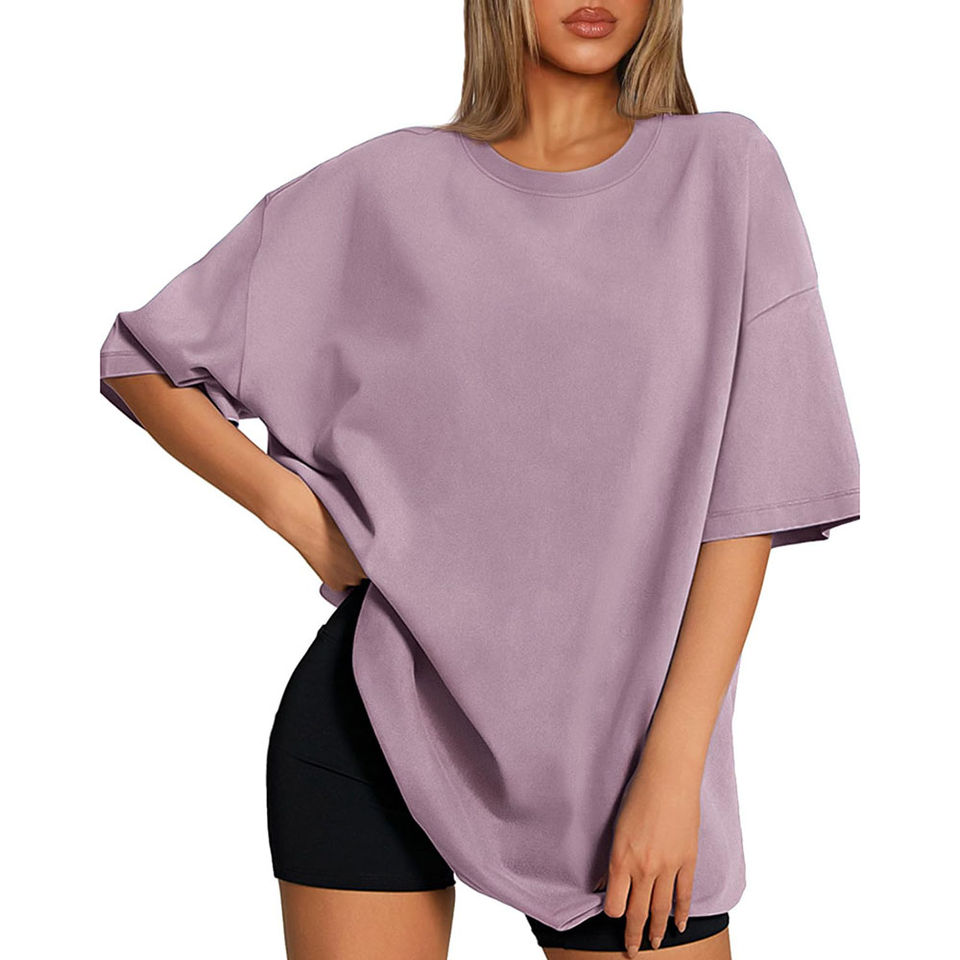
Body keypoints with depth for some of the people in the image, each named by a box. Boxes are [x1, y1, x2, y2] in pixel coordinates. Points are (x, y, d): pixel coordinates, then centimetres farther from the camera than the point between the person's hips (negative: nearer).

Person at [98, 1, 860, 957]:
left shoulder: (722, 170, 2)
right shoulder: (390, 183, 2)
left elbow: (746, 500, -3)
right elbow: (143, 359, 10)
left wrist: (676, 763, -9)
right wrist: (298, 511, -3)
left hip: (612, 733, 0)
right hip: (379, 708, 0)